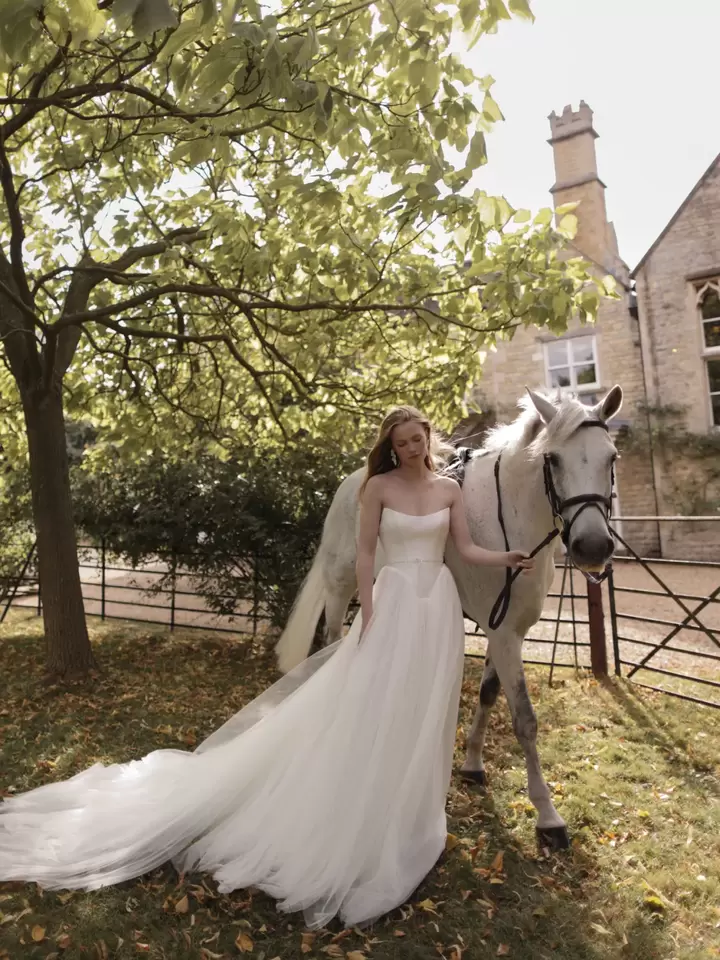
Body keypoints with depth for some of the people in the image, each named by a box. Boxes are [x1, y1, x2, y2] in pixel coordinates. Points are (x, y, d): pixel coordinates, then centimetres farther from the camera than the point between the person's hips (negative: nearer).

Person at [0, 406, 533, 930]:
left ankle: (408, 813, 33)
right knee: (372, 711, 0)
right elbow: (366, 552, -5)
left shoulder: (450, 489, 5)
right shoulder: (379, 486, -5)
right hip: (393, 602, -3)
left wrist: (509, 558, -10)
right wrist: (367, 616, -8)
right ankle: (372, 818, 20)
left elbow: (468, 549, 6)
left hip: (439, 605, 4)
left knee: (423, 713, 13)